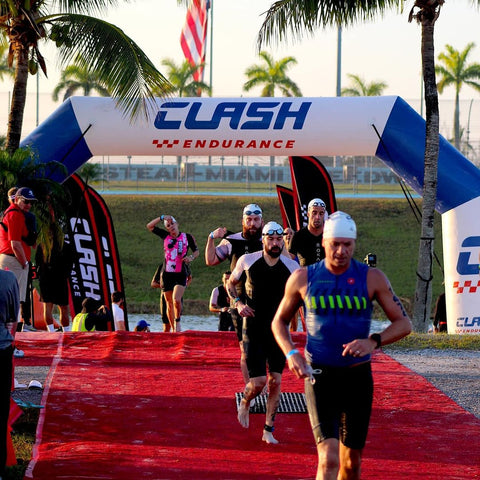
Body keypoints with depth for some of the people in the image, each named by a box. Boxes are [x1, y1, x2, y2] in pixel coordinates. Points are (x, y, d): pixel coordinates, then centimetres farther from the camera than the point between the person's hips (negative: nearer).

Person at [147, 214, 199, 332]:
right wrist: (162, 218, 0)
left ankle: (177, 322, 1)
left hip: (181, 274, -2)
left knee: (176, 300, -22)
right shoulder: (165, 236, 8)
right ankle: (173, 329, 16)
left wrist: (191, 257, -6)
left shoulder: (187, 237, 5)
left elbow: (196, 251, 15)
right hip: (167, 274, 3)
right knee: (169, 304, 6)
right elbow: (149, 226, 9)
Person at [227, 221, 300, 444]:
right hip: (253, 329, -2)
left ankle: (269, 430, 11)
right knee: (258, 381, -8)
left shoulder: (291, 266, -1)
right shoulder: (247, 260, -3)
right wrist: (238, 302, -4)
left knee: (275, 381, 0)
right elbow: (231, 283, 13)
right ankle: (245, 403, 26)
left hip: (278, 330, 2)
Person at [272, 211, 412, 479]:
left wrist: (373, 341, -18)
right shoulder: (303, 278, 0)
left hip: (358, 376, 2)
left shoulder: (372, 278, -1)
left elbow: (404, 323, 0)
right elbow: (280, 321, 13)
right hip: (319, 376, -2)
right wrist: (291, 352, -6)